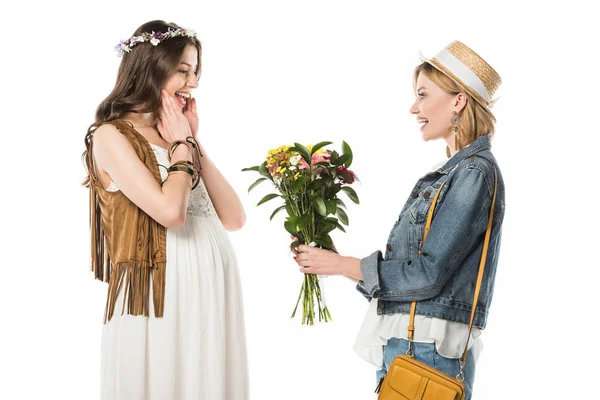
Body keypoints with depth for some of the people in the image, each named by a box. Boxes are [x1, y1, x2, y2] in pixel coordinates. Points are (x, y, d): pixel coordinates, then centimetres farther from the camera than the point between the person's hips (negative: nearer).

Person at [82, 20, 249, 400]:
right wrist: (182, 145, -5)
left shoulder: (177, 136, 14)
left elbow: (234, 218, 5)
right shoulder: (111, 136, -6)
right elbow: (170, 211, -21)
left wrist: (193, 142, 4)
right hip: (160, 294, -6)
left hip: (213, 290, 6)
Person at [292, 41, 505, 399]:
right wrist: (334, 259, 7)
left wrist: (340, 264, -10)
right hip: (401, 341, 8)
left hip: (428, 348, -8)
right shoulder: (451, 173, 14)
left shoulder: (476, 172, -13)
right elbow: (407, 261, 11)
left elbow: (427, 273, -17)